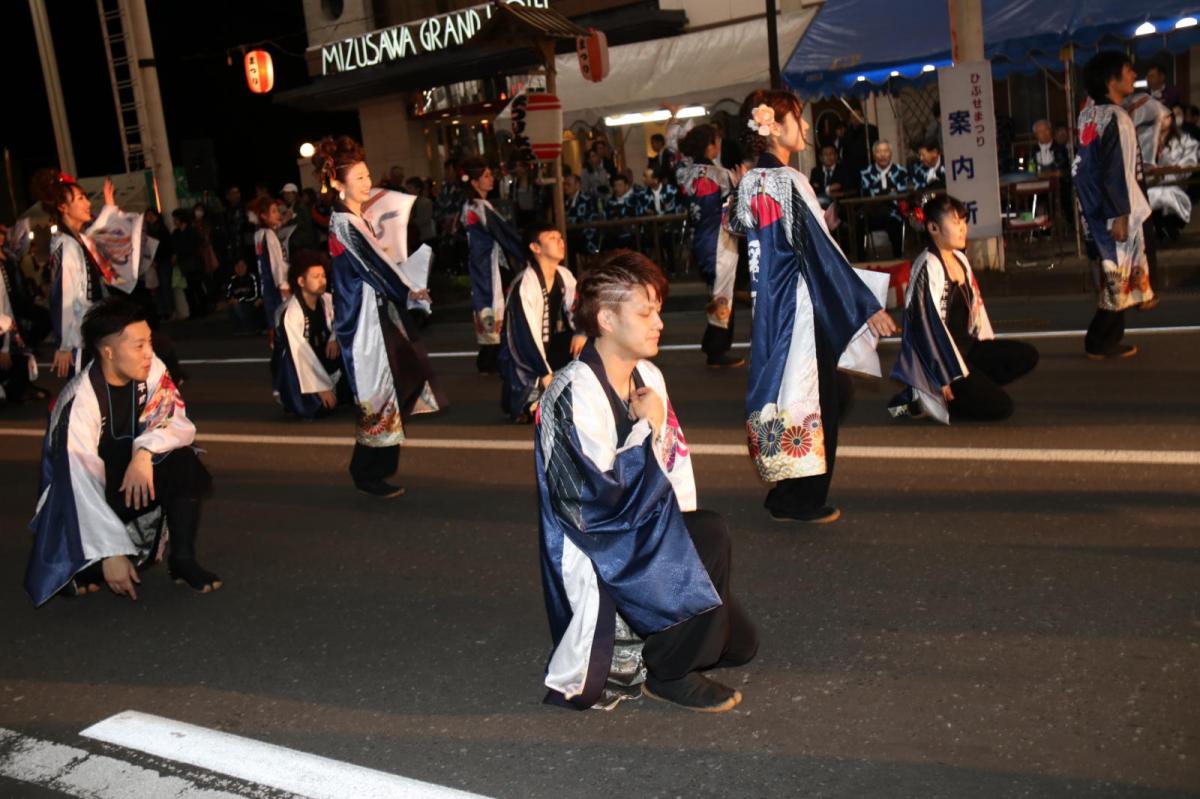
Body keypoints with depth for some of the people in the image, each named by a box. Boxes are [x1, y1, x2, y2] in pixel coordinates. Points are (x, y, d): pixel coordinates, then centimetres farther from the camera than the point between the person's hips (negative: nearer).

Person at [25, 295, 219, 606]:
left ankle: (182, 560, -10)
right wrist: (111, 553, -33)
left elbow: (180, 423, -14)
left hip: (128, 472, 5)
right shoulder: (80, 403, -29)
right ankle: (71, 564, 7)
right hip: (75, 495, -4)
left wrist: (145, 451, -36)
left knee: (182, 461, -25)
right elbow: (82, 485, -30)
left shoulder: (150, 370, -15)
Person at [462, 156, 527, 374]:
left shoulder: (470, 206, 11)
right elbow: (504, 234, -16)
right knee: (495, 309, -4)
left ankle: (487, 361, 18)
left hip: (480, 263, 9)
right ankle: (490, 362, 1)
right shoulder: (482, 208, -18)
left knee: (485, 305, 12)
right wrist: (526, 255, -10)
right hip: (489, 264, -9)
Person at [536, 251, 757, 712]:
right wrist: (648, 428, -19)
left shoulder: (647, 377, 4)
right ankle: (668, 673, -9)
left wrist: (682, 524, -5)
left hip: (645, 533, 8)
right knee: (711, 538, -25)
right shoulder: (574, 394, -21)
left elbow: (676, 464, 10)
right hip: (596, 550, -8)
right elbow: (600, 498, -26)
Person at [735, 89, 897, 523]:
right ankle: (802, 500, 13)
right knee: (812, 396, 2)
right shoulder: (786, 181, -18)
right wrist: (867, 305, -15)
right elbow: (819, 253, -19)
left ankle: (786, 494, 25)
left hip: (771, 305, 9)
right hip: (800, 307, -9)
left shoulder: (752, 181, 9)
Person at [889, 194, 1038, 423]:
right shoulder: (928, 268, -19)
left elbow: (974, 306, 15)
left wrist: (988, 351, 14)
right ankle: (922, 400, -5)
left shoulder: (960, 259, 8)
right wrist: (946, 379, -22)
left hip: (965, 346, 9)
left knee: (1027, 356, 6)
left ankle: (967, 391, -1)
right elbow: (930, 325, -22)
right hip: (940, 358, -9)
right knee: (1000, 406, -14)